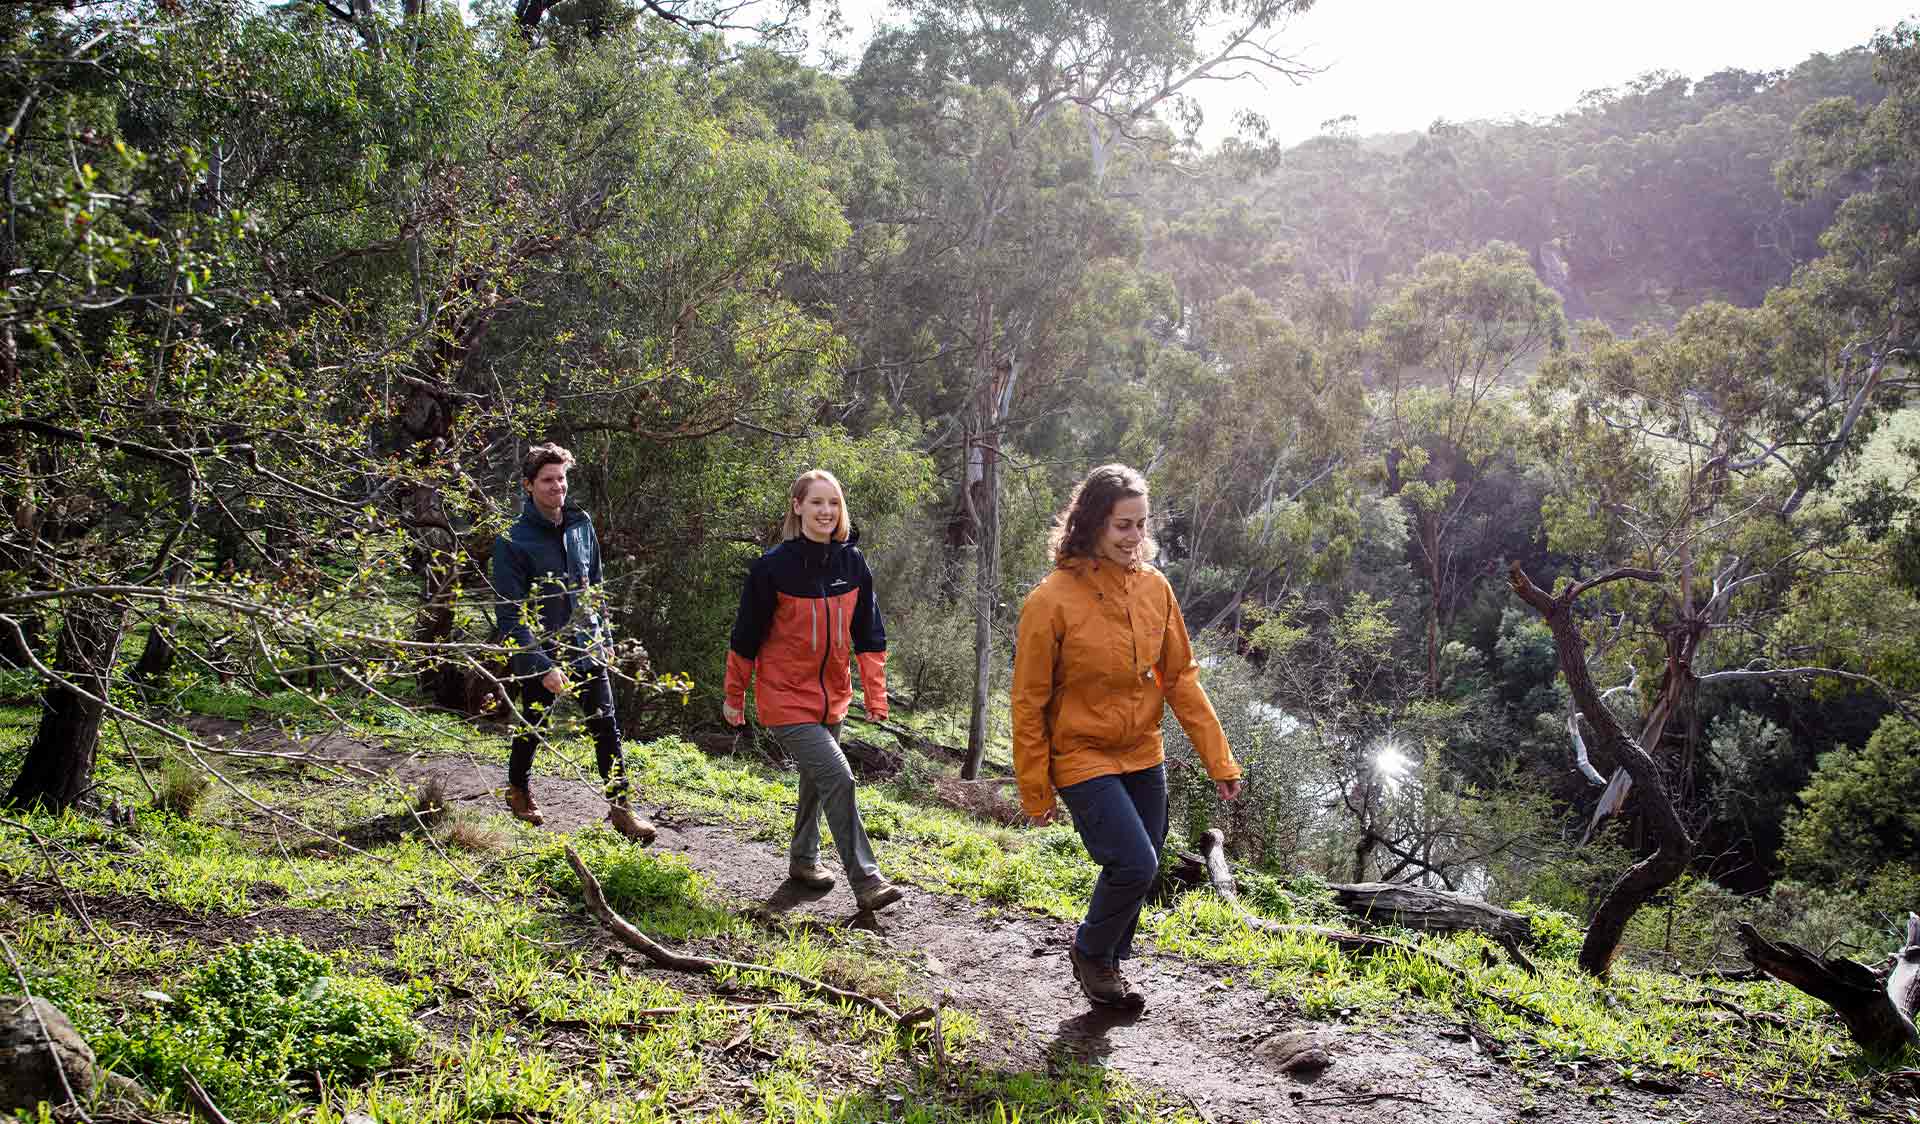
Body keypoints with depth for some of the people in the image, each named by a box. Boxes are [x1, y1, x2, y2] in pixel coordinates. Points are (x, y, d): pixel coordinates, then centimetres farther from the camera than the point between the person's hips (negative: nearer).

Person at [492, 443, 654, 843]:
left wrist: (603, 638, 13)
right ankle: (518, 788, 40)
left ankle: (620, 806, 6)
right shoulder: (513, 539, -16)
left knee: (606, 726, -1)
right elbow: (510, 614, -18)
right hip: (540, 654, -4)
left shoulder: (581, 524, 1)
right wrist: (542, 665, -24)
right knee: (532, 727, 14)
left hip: (586, 649, 4)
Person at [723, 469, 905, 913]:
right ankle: (865, 881, -10)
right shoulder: (773, 566, -14)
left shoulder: (852, 563, -1)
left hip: (832, 697, 6)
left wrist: (875, 693, 4)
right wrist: (734, 697, 1)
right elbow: (746, 636, -6)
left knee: (817, 779, 20)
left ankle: (804, 859, 41)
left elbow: (868, 633, 7)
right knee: (837, 777, -16)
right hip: (786, 698, -6)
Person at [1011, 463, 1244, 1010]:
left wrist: (1219, 759, 3)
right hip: (1083, 759, -5)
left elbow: (1180, 678, 4)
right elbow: (1029, 703, -11)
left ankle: (1108, 964, 38)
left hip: (1144, 757, 6)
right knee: (1135, 865, -16)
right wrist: (1034, 792, -7)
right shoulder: (1051, 601, -18)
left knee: (1139, 871, 12)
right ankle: (1091, 952, 14)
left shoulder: (1154, 587, -3)